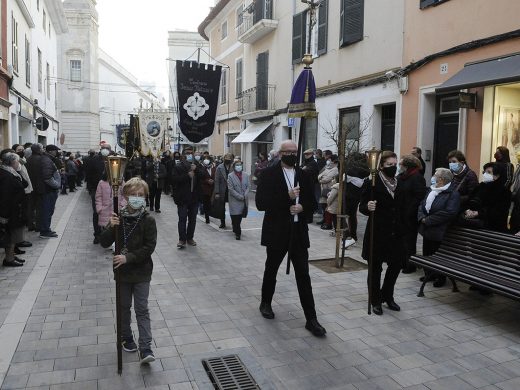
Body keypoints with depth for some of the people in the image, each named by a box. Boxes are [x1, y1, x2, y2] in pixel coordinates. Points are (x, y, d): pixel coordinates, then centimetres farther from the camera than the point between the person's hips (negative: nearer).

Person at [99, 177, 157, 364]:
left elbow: (149, 247, -16)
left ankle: (146, 349, 1)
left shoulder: (148, 220, -11)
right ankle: (127, 338, 36)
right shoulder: (118, 218, -3)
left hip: (141, 272, -3)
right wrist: (111, 228, -23)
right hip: (122, 271, 3)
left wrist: (128, 257, -25)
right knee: (124, 307, 17)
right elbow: (104, 243, -5)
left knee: (142, 309, -1)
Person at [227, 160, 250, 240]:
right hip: (235, 200, -3)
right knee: (235, 216, -4)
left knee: (240, 216, 8)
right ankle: (237, 232, 5)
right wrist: (240, 197, -14)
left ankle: (235, 229, 30)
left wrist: (245, 196, -12)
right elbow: (231, 189, -10)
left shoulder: (246, 175, 5)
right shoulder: (230, 176, -6)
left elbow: (248, 187, 5)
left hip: (244, 200, 3)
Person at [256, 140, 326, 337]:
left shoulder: (303, 175, 7)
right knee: (271, 270, 16)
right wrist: (287, 197, -22)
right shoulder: (269, 174, -5)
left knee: (303, 275, 1)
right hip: (276, 232, -2)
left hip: (298, 232, 2)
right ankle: (266, 303, 40)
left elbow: (312, 203, 11)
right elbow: (261, 203, -14)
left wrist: (302, 207, -12)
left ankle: (311, 318, 7)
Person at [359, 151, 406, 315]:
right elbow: (362, 206, -9)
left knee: (397, 263, 9)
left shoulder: (399, 184, 8)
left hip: (396, 232, 5)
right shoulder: (371, 183, -10)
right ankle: (375, 300, 23)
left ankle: (387, 295, 31)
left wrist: (403, 230, 12)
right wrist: (368, 207, -32)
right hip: (377, 232, -5)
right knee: (376, 267, 6)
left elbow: (401, 207, 16)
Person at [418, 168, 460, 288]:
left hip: (439, 232, -7)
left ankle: (440, 278, 22)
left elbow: (449, 212, -25)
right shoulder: (432, 190, 10)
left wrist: (428, 220, -22)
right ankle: (429, 274, 32)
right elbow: (422, 205, 11)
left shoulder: (453, 193, -15)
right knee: (426, 252, 16)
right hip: (427, 229, 7)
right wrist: (422, 217, -10)